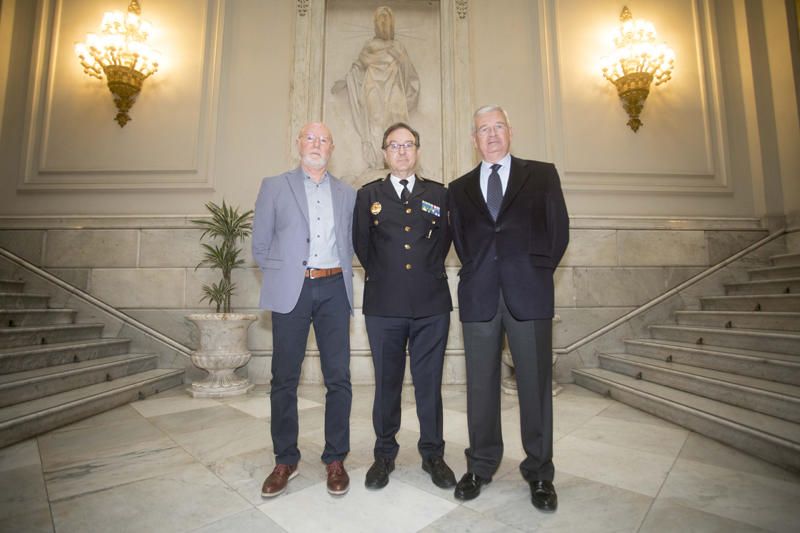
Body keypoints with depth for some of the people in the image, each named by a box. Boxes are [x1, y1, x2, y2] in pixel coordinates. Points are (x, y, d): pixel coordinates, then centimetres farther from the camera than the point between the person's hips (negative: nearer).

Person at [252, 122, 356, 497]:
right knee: (284, 379, 6)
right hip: (291, 291, -1)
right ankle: (285, 460, 23)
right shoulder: (274, 186, 9)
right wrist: (282, 274, 3)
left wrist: (341, 276, 7)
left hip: (334, 290, 2)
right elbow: (260, 246, 8)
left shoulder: (347, 194, 14)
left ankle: (335, 459, 19)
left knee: (338, 378, 3)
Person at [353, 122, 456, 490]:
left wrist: (430, 271, 10)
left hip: (431, 304, 1)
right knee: (386, 382, 10)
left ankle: (433, 453, 27)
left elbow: (444, 239, 14)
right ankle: (384, 454, 27)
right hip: (384, 304, 0)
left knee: (429, 381, 9)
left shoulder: (438, 194, 10)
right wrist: (381, 275, 11)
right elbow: (361, 245, 10)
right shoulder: (368, 195, 8)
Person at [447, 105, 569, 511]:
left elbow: (559, 229, 7)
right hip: (478, 296, 2)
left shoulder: (542, 175, 11)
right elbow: (459, 239, 13)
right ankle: (480, 466, 25)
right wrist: (477, 273, 3)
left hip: (529, 294, -1)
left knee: (535, 384, 5)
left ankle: (539, 472, 23)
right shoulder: (459, 188, 16)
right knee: (480, 385, 8)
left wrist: (538, 273, 2)